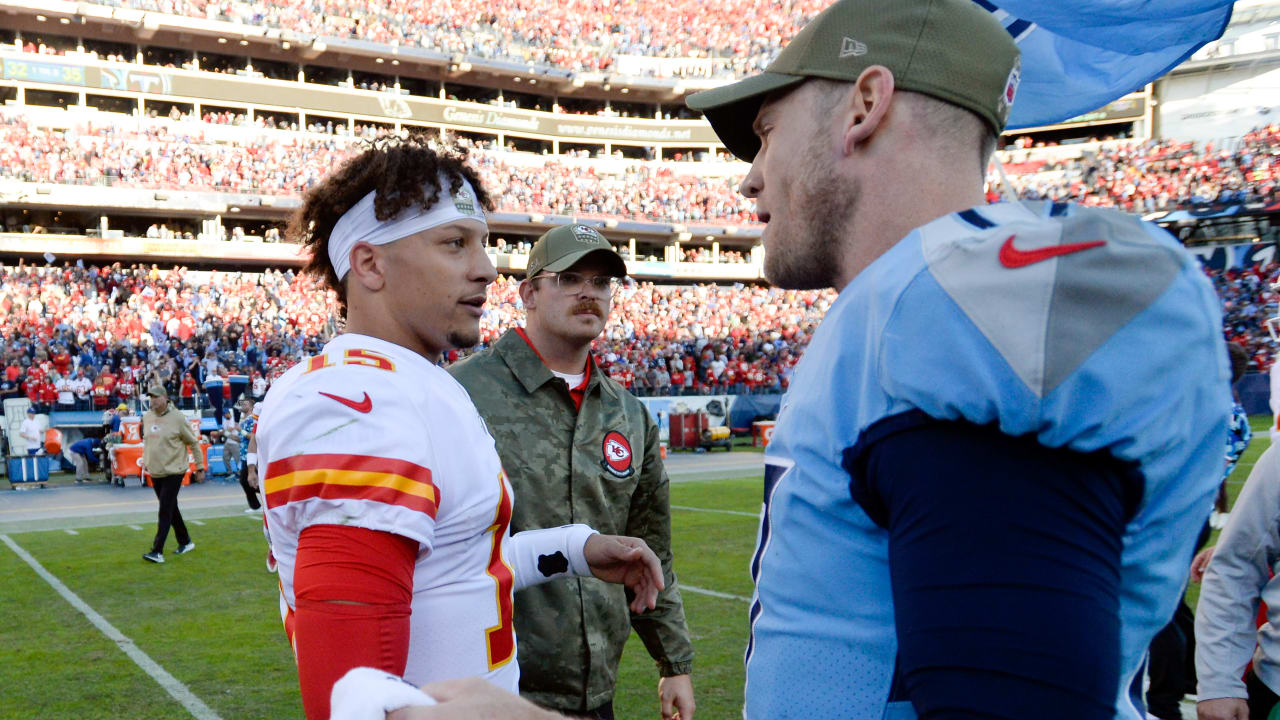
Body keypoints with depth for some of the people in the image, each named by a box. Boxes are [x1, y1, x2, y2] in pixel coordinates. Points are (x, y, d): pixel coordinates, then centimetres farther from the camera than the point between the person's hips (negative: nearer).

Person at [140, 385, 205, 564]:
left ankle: (157, 551, -11)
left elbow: (194, 443, -6)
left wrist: (200, 467, -5)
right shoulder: (147, 417, 5)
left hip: (173, 472, -6)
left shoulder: (177, 417, -12)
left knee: (165, 511, -10)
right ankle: (185, 542, 29)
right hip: (155, 472, 7)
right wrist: (145, 461, 15)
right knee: (171, 509, 15)